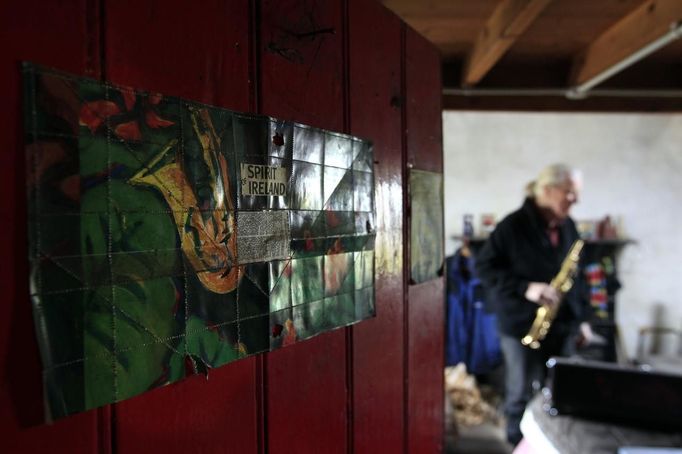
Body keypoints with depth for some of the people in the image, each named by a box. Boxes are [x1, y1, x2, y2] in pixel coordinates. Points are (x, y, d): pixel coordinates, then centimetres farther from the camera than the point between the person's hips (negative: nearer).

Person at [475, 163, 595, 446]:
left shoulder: (568, 227, 8)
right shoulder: (514, 225, -12)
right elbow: (483, 267, -12)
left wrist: (582, 317, 14)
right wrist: (524, 288, -21)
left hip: (562, 323, 6)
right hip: (522, 324, -6)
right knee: (522, 394, 5)